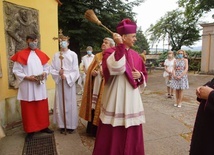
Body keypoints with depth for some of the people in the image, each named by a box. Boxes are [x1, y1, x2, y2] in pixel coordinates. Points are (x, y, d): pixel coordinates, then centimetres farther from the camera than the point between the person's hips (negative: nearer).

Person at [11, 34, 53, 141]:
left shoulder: (41, 54, 9)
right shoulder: (21, 55, -4)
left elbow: (47, 67, 13)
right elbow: (16, 71, -6)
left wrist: (44, 73, -8)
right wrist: (27, 77, -18)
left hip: (40, 86, 4)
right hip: (27, 87, -3)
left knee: (42, 108, 11)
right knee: (28, 109, 6)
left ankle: (44, 126, 28)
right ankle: (30, 130, 19)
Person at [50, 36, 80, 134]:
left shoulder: (73, 55, -2)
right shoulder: (56, 55, 5)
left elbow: (75, 70, -4)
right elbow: (52, 69, 4)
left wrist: (67, 76, -15)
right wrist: (58, 73, -14)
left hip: (70, 82, -2)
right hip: (59, 82, 2)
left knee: (70, 103, 3)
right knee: (60, 104, 7)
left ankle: (71, 125, 15)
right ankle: (62, 125, 19)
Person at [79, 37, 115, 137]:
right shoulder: (97, 56, 13)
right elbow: (90, 69, 13)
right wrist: (92, 72, -7)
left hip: (105, 87, -5)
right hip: (95, 86, 5)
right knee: (93, 106, 11)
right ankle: (93, 129, 27)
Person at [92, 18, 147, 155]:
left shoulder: (135, 55, 10)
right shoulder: (110, 52, -7)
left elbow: (145, 75, 17)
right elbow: (115, 69, -27)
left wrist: (139, 76, -5)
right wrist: (120, 46, -26)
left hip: (131, 99, 5)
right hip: (115, 99, -5)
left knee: (131, 134, 14)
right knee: (113, 134, 5)